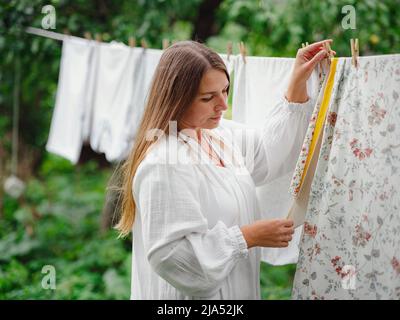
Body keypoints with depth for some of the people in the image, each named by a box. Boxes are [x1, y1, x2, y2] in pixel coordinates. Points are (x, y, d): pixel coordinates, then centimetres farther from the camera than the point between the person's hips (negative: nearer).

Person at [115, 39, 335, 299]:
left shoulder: (222, 134, 1)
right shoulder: (165, 166, -26)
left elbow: (271, 153, 16)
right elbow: (170, 255, -28)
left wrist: (299, 82, 9)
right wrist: (248, 237, -23)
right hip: (193, 293, -8)